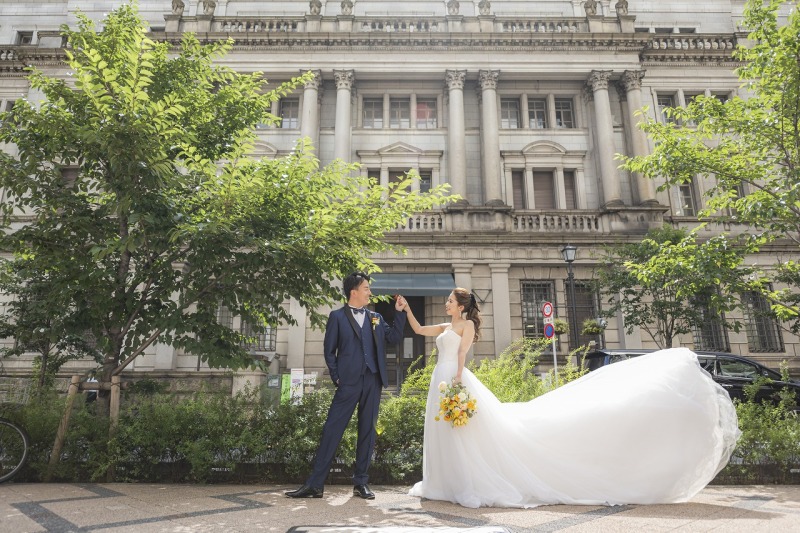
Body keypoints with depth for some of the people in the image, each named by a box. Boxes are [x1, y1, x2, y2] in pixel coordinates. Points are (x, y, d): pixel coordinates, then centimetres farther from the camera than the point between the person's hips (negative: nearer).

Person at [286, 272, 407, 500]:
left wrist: (400, 312, 4)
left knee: (368, 431, 7)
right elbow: (329, 350, 3)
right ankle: (315, 484, 2)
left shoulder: (376, 318, 15)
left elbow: (394, 338, 9)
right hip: (349, 382, -4)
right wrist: (337, 377, -5)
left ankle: (360, 482, 18)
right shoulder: (337, 316, 4)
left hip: (373, 381, 4)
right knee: (332, 430, -4)